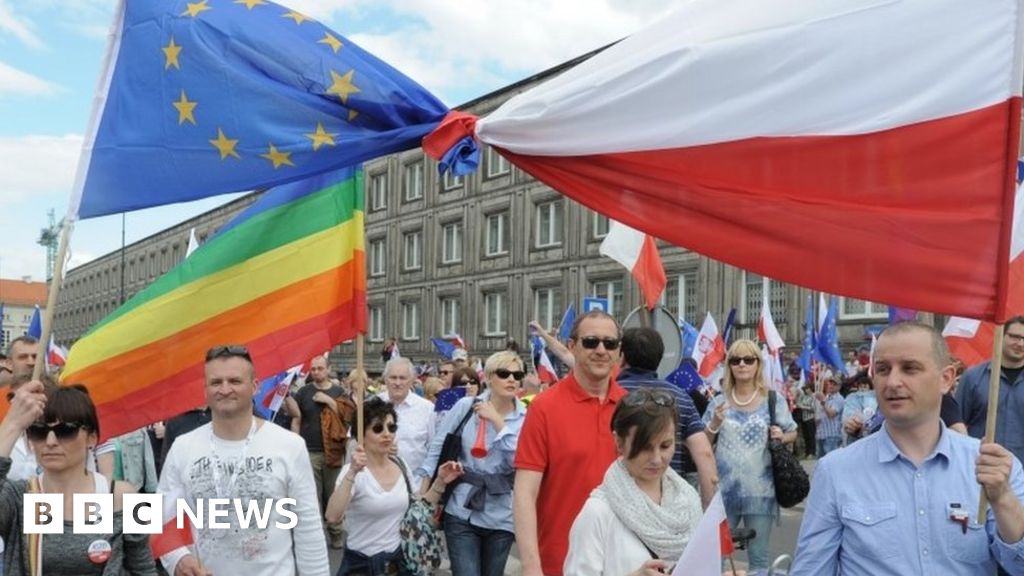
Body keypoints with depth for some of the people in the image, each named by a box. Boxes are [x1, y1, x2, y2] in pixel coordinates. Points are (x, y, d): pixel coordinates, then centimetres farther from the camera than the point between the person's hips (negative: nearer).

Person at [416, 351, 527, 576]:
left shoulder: (526, 419, -2)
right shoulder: (465, 406, -3)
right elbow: (438, 447, 3)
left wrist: (498, 421, -18)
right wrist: (424, 494, 1)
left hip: (501, 517, 2)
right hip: (462, 512, -1)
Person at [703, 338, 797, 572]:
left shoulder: (774, 400, -1)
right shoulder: (719, 402, 4)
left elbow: (793, 433, 10)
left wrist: (781, 436, -12)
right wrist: (714, 425, -14)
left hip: (759, 490, -1)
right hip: (724, 489, 2)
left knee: (758, 557, 9)